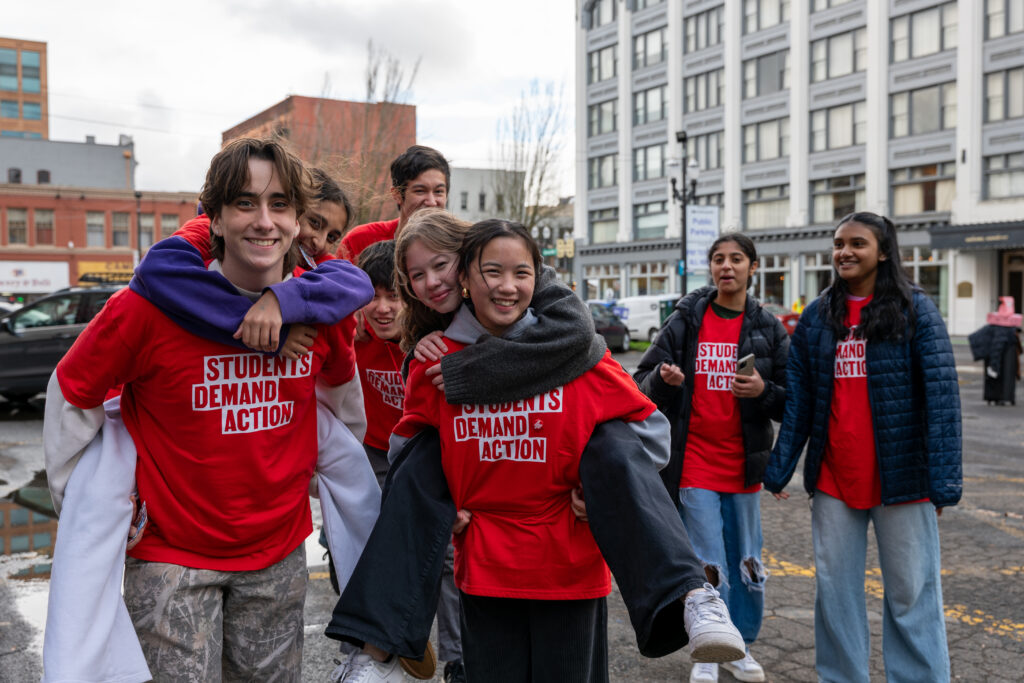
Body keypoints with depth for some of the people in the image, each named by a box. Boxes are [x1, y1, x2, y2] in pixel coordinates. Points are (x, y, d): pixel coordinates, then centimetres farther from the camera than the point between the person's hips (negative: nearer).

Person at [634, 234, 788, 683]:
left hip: (744, 464, 2)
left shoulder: (768, 329, 4)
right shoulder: (685, 321, 2)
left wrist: (764, 390, -15)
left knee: (747, 564, 11)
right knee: (707, 566, 1)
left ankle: (741, 647, 31)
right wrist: (663, 379, -19)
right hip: (695, 464, -2)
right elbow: (643, 384, 3)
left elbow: (793, 401, 5)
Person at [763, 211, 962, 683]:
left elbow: (941, 396, -9)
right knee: (834, 589, 12)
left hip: (900, 477, -4)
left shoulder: (915, 309, -3)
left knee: (911, 592, 4)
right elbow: (797, 400, 7)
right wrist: (779, 468, 1)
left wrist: (944, 479, -15)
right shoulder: (817, 316, 8)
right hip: (832, 478, 4)